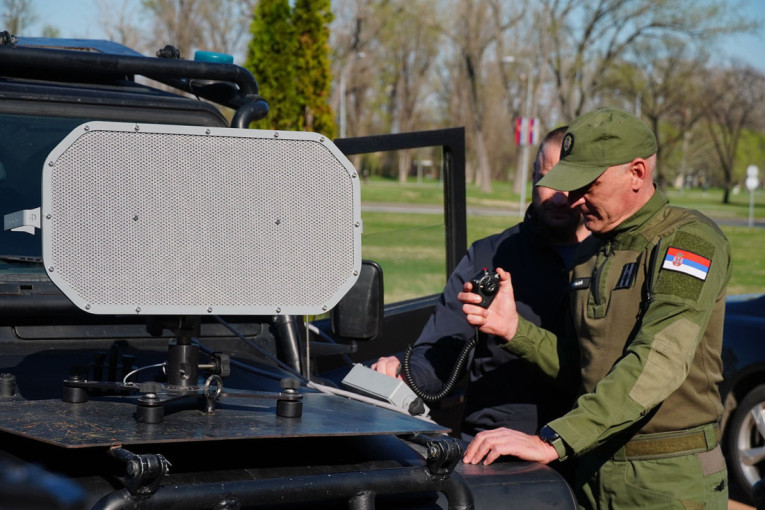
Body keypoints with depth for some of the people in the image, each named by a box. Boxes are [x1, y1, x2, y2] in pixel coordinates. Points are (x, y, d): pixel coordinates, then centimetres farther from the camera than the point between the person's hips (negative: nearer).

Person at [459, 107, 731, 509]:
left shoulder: (691, 242, -14)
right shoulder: (591, 254, 11)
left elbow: (659, 363, -27)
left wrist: (551, 441, -33)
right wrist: (513, 329, -2)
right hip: (594, 472, 7)